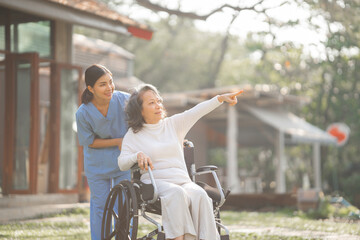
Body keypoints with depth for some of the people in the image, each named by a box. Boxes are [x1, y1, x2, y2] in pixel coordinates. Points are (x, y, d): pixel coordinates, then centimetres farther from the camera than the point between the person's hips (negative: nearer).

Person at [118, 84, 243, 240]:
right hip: (156, 182, -3)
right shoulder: (133, 135, 11)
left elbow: (197, 111, 6)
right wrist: (138, 155, -19)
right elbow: (121, 164, 2)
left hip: (183, 181, 3)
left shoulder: (173, 124, 18)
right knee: (176, 193, -37)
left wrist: (221, 98, -6)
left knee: (200, 195, -31)